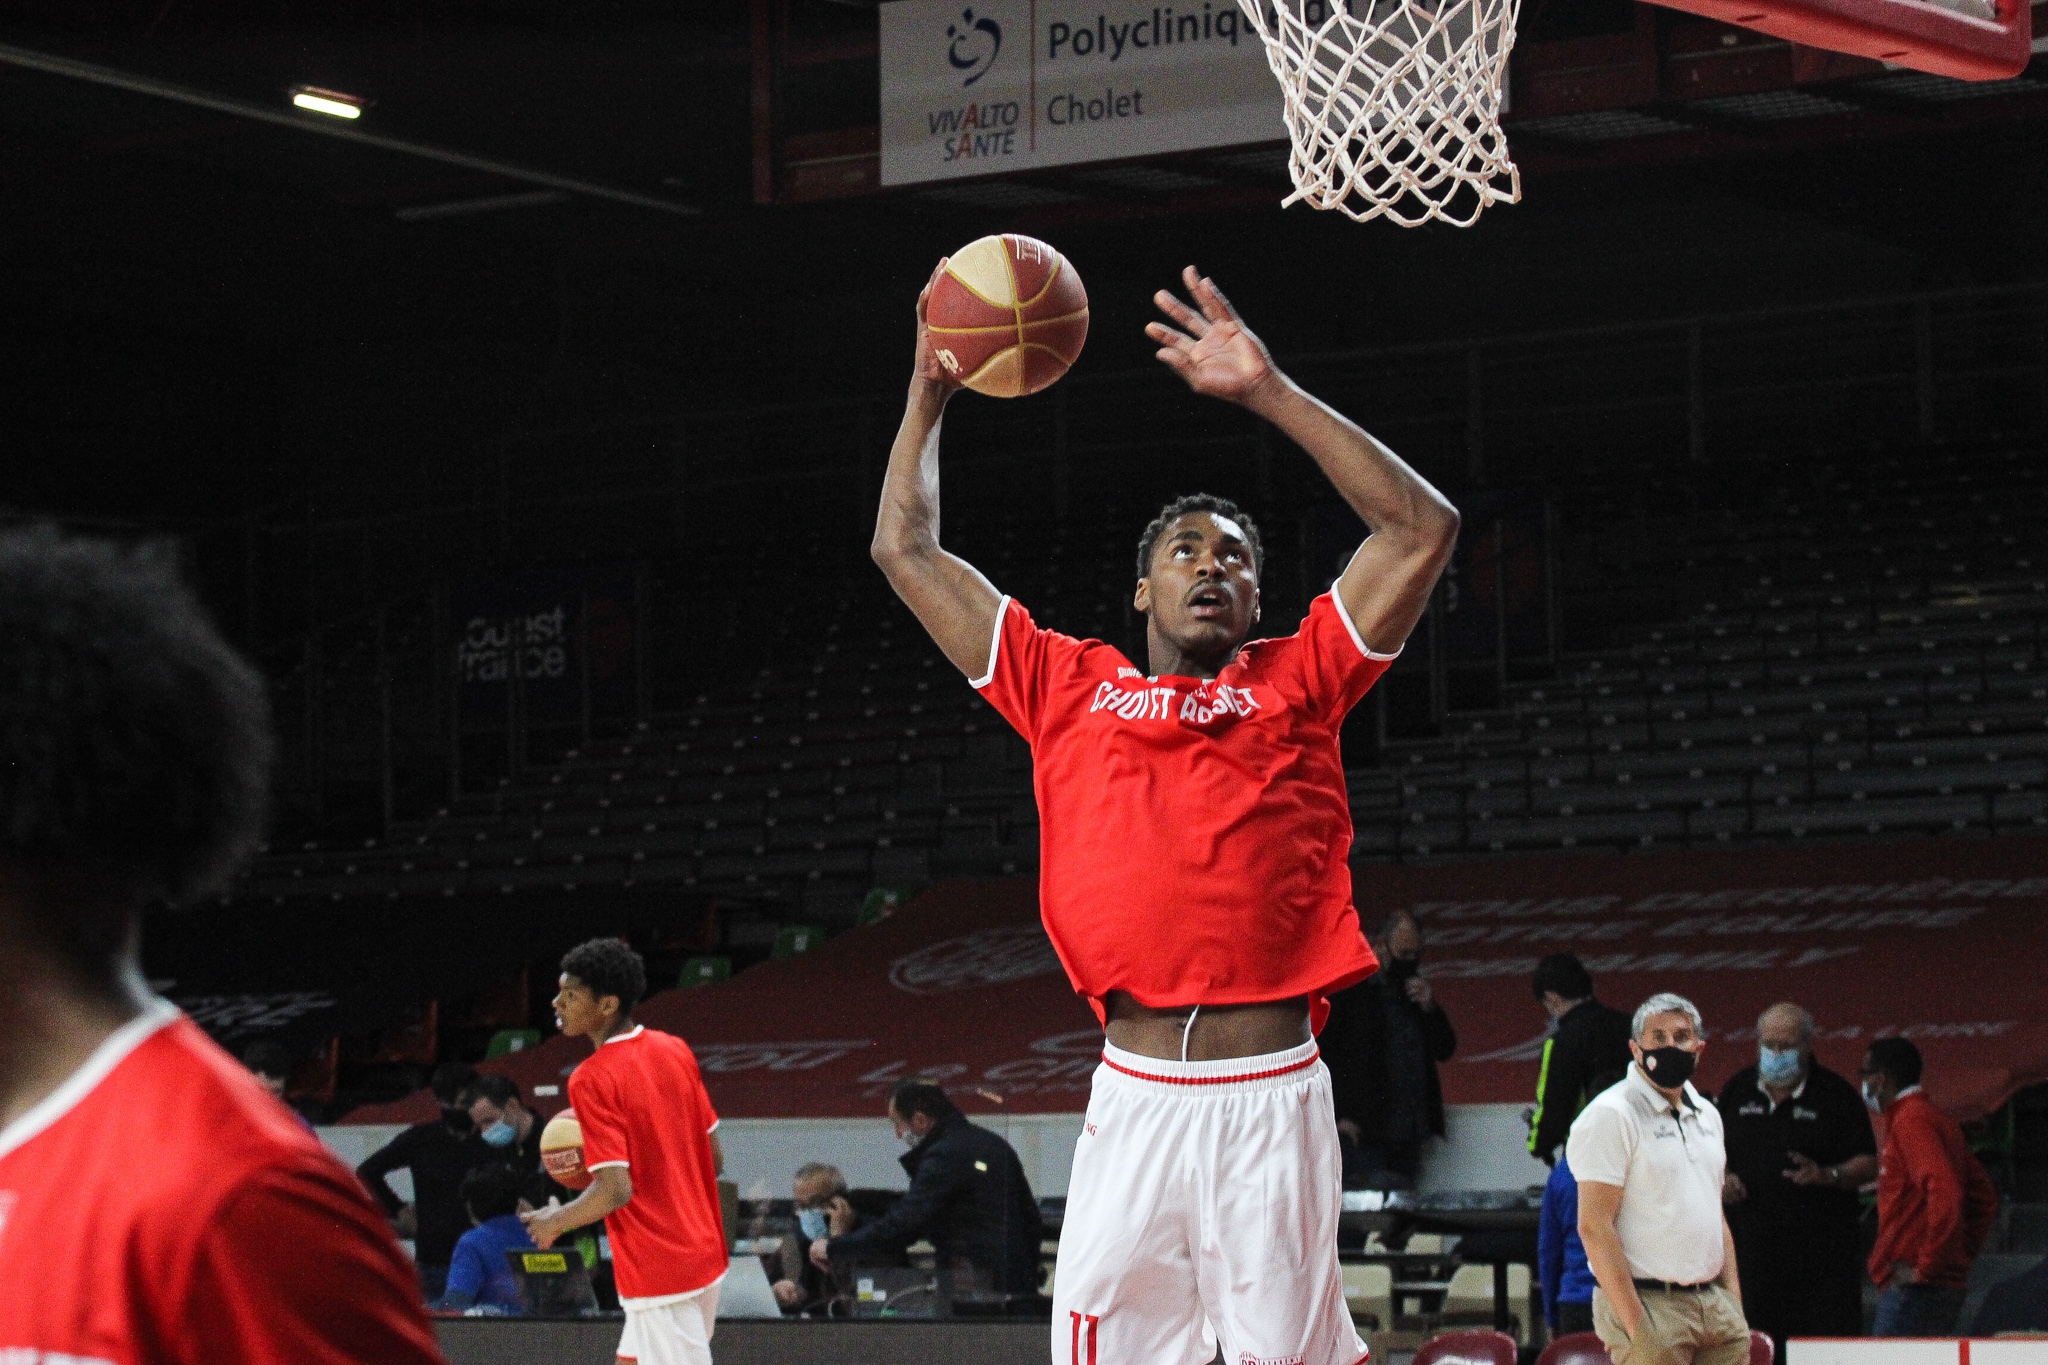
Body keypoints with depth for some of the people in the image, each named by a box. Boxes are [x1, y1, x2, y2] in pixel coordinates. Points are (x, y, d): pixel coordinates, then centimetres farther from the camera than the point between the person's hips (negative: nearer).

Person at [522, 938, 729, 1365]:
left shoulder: (591, 1079, -17)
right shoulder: (675, 1051, 5)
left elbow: (616, 1190, -22)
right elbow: (714, 1160, 9)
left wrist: (554, 1221, -6)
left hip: (658, 1275, -8)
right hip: (703, 1252, 8)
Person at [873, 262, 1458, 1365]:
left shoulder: (1294, 684, 11)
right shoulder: (1068, 687, 16)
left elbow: (1421, 529, 2)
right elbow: (906, 550, 20)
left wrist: (1270, 393, 1)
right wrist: (927, 394, 20)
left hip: (1272, 1095, -1)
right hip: (1132, 1097, 1)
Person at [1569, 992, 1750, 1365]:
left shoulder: (1706, 1115, 17)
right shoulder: (1610, 1116, -7)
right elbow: (1594, 1226, -13)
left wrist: (1734, 1304, 12)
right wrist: (1634, 1323, -17)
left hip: (1713, 1303, 7)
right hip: (1648, 1303, -7)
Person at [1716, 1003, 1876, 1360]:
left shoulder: (1836, 1095, 0)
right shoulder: (1738, 1090, 12)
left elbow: (1868, 1166, -1)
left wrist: (1827, 1175, -19)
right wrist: (1721, 1180, 1)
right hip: (1753, 1246, 3)